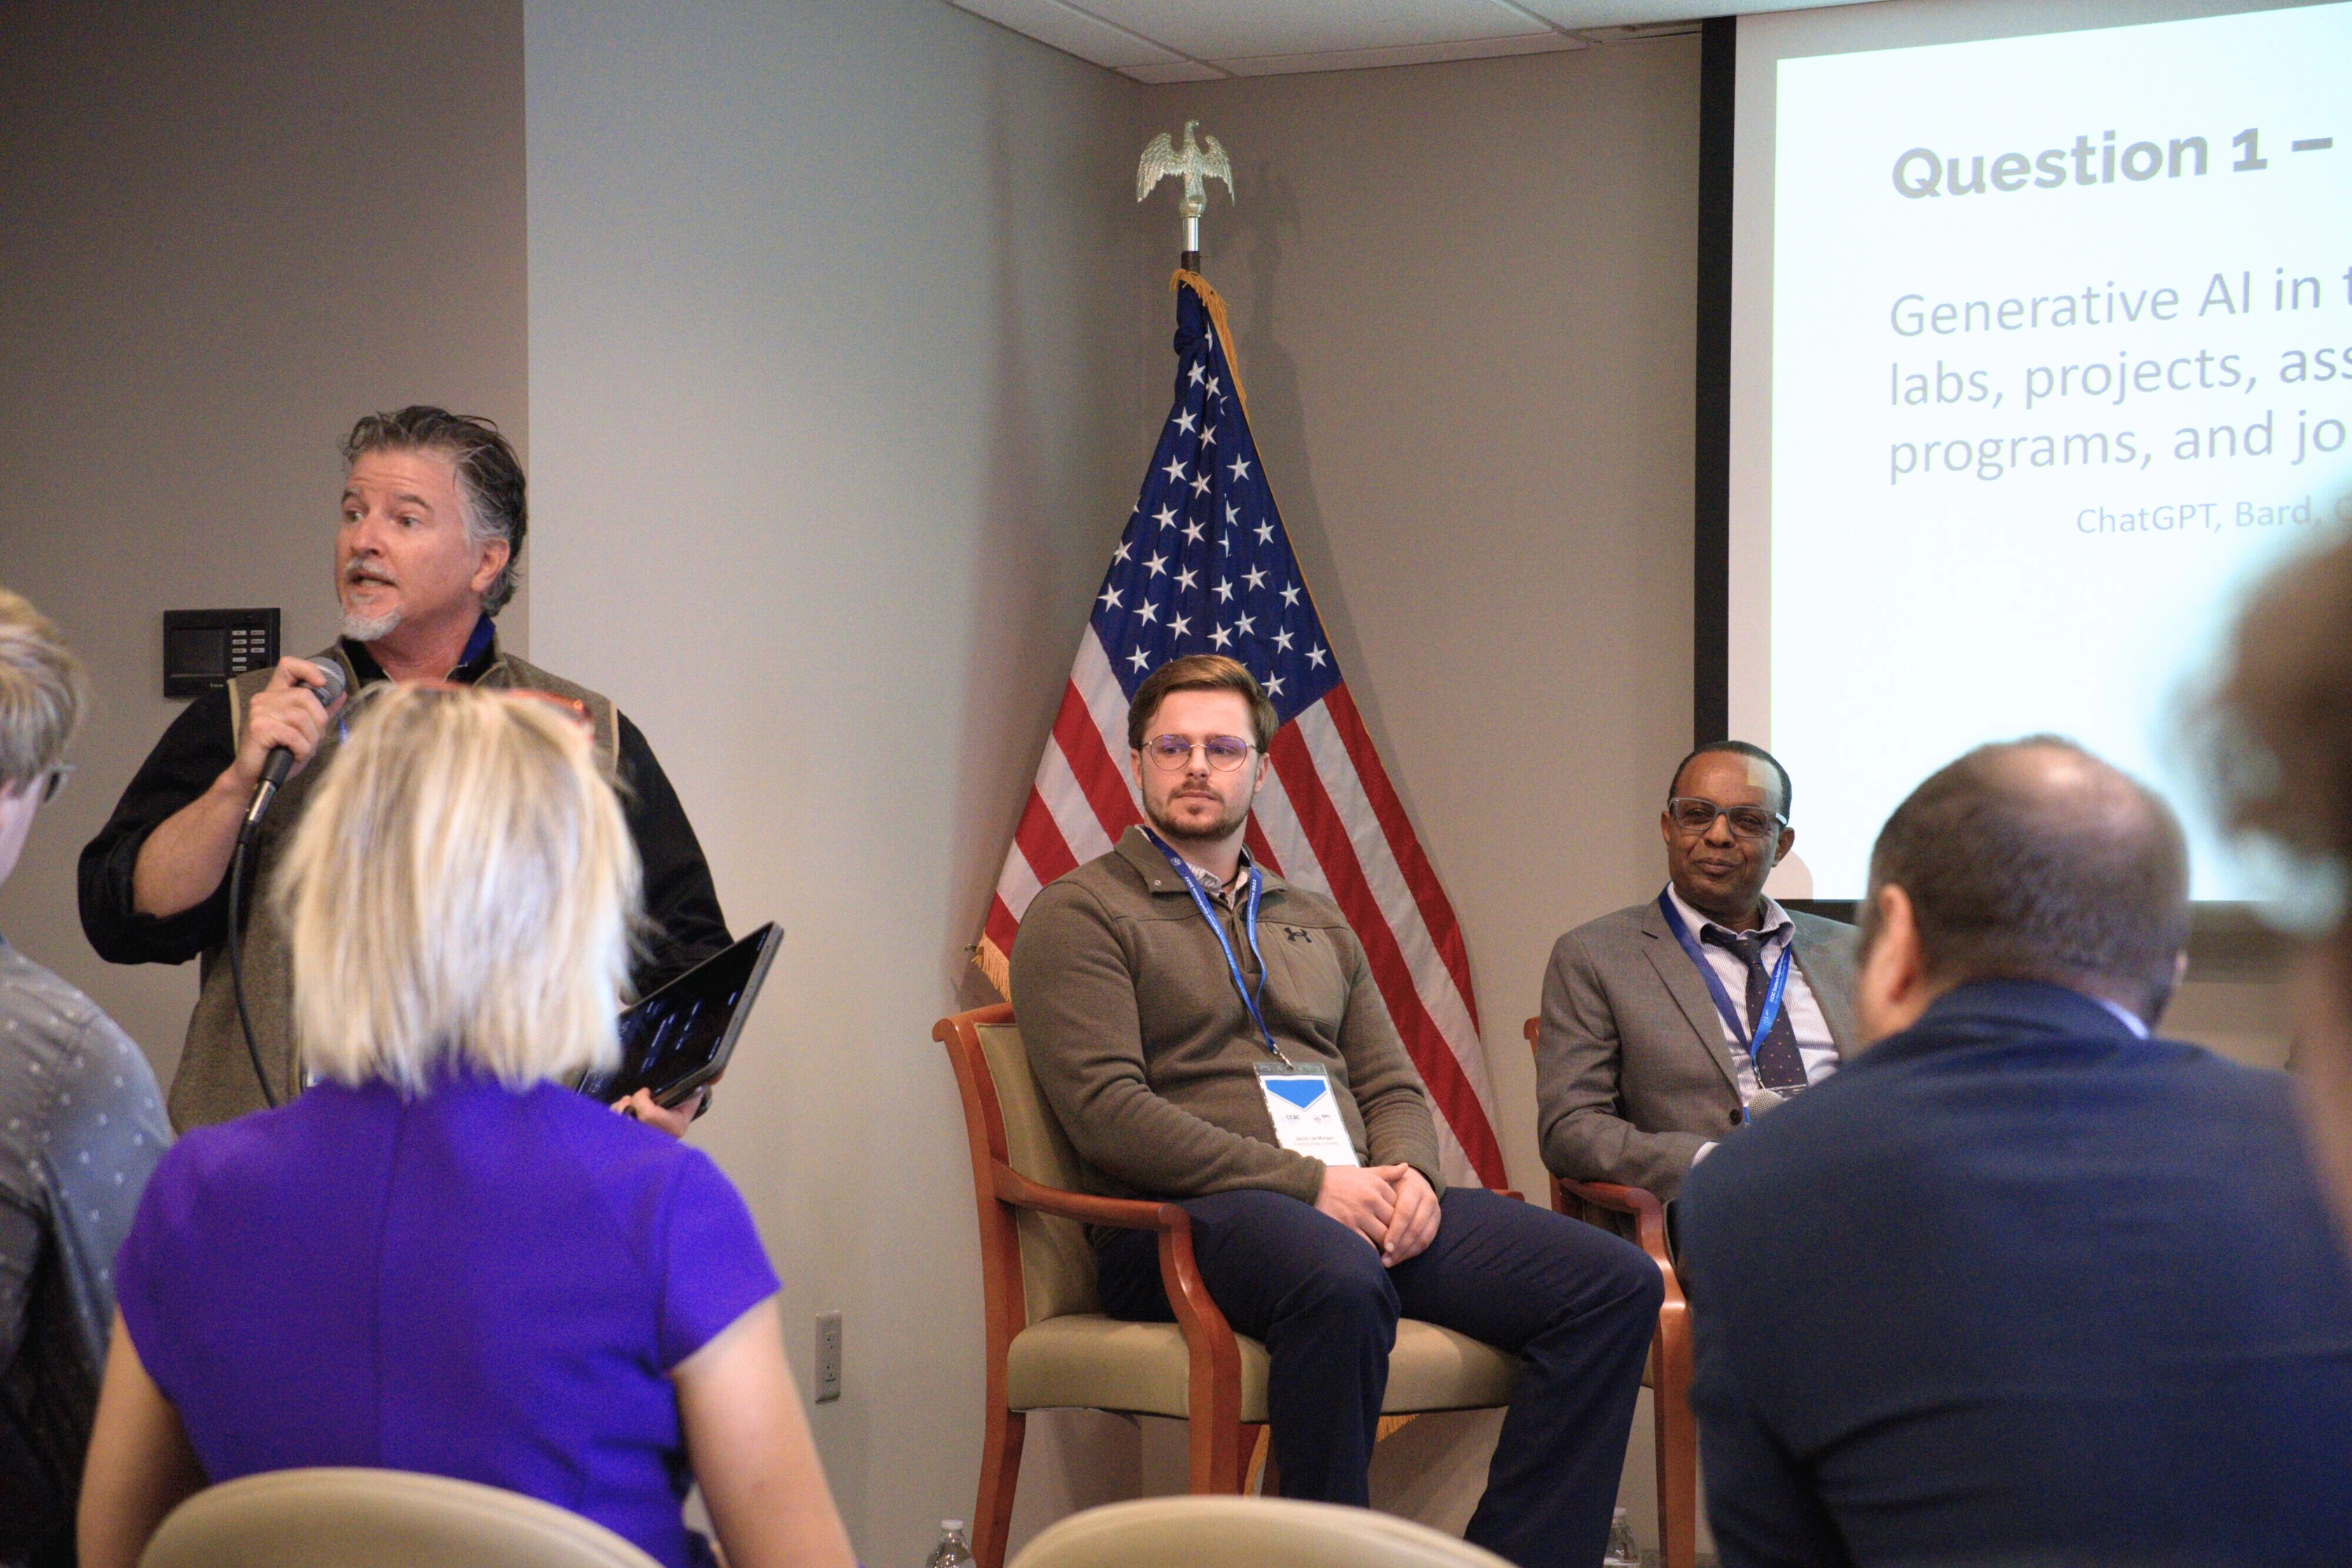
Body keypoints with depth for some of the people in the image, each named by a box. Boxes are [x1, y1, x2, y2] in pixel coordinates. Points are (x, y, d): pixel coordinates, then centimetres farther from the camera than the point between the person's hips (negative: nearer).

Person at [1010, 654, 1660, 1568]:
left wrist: (1409, 1173, -2)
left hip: (1360, 1203, 6)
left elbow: (1393, 1086, 24)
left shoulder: (1316, 922, 27)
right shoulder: (1081, 916, 6)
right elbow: (1108, 1110, -8)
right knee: (1341, 1284, -42)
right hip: (1188, 1217, -6)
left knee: (1616, 1284, -15)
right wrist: (1310, 1183, -14)